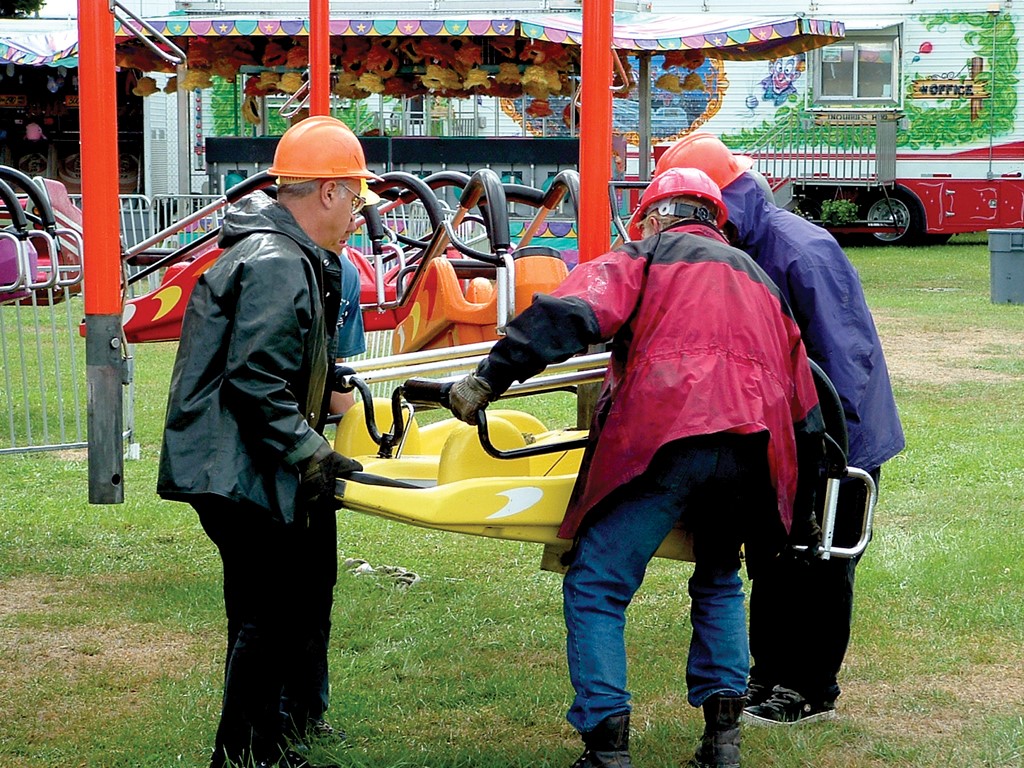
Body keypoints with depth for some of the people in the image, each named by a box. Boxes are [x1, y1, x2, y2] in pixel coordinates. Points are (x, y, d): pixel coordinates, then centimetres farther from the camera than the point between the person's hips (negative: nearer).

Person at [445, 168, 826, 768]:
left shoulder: (648, 257, 16)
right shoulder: (762, 282, 33)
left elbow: (569, 315, -5)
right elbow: (806, 414, 33)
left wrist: (488, 380, -10)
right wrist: (801, 511, 40)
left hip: (663, 443, -6)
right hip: (752, 456, 6)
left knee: (596, 589, 0)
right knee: (719, 583, 27)